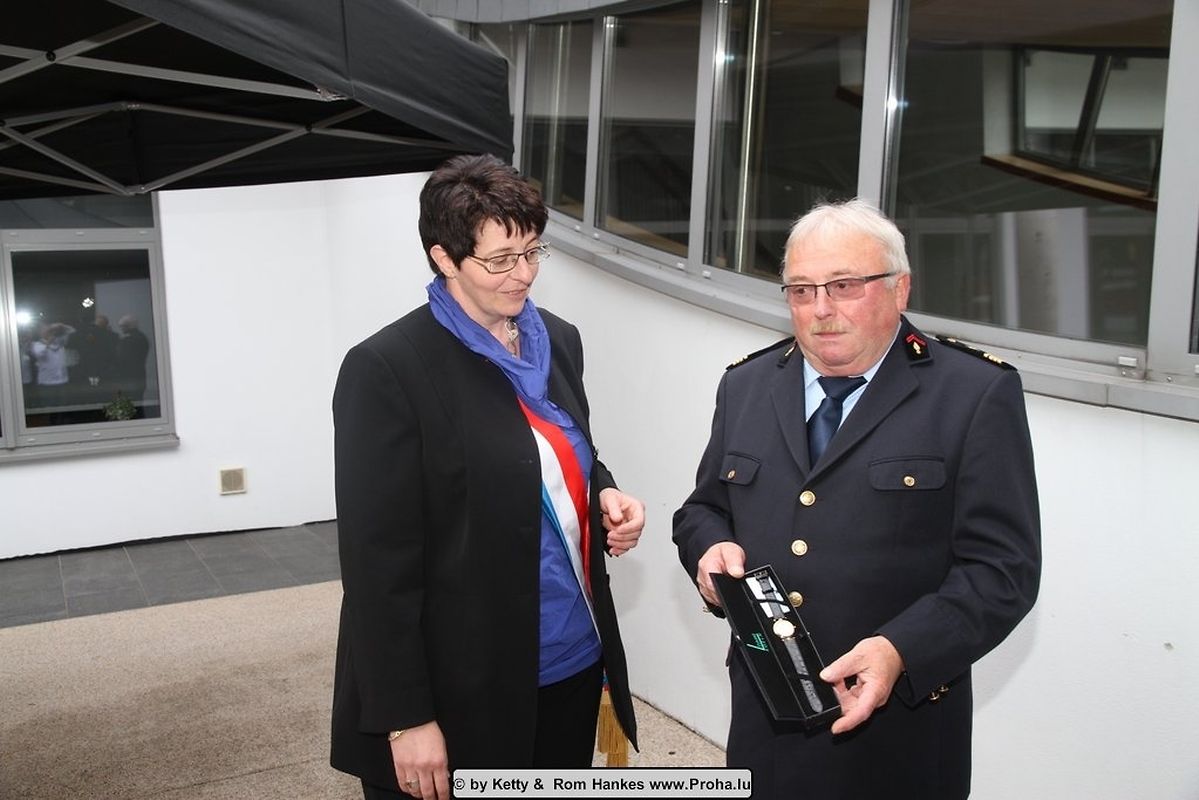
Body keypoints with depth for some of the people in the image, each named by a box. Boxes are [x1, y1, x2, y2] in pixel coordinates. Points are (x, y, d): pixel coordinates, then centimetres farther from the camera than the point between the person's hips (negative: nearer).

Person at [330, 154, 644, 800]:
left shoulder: (559, 341, 5)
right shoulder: (387, 370, -16)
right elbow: (379, 562, -16)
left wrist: (605, 496, -2)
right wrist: (405, 719, -15)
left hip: (572, 663, 6)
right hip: (462, 691, -6)